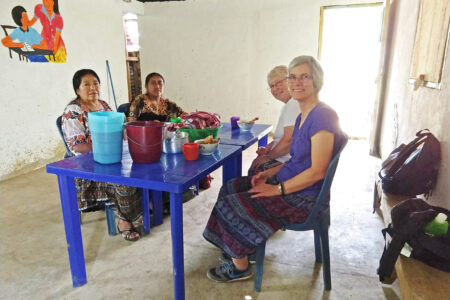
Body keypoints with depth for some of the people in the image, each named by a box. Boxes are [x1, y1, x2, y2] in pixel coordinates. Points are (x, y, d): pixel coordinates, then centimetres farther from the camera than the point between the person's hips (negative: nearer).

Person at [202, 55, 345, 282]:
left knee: (229, 206, -11)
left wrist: (278, 189, -20)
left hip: (304, 197, -10)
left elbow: (317, 171, -24)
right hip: (288, 181, 10)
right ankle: (246, 246, 23)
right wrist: (269, 173, 3)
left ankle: (240, 267, 12)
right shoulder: (303, 116, 10)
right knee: (231, 188, 10)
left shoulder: (322, 116, -21)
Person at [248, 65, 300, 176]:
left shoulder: (294, 105, -19)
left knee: (254, 172, -9)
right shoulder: (288, 105, 16)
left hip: (287, 162, -10)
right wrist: (268, 148, 6)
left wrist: (268, 157, -13)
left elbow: (288, 140, -25)